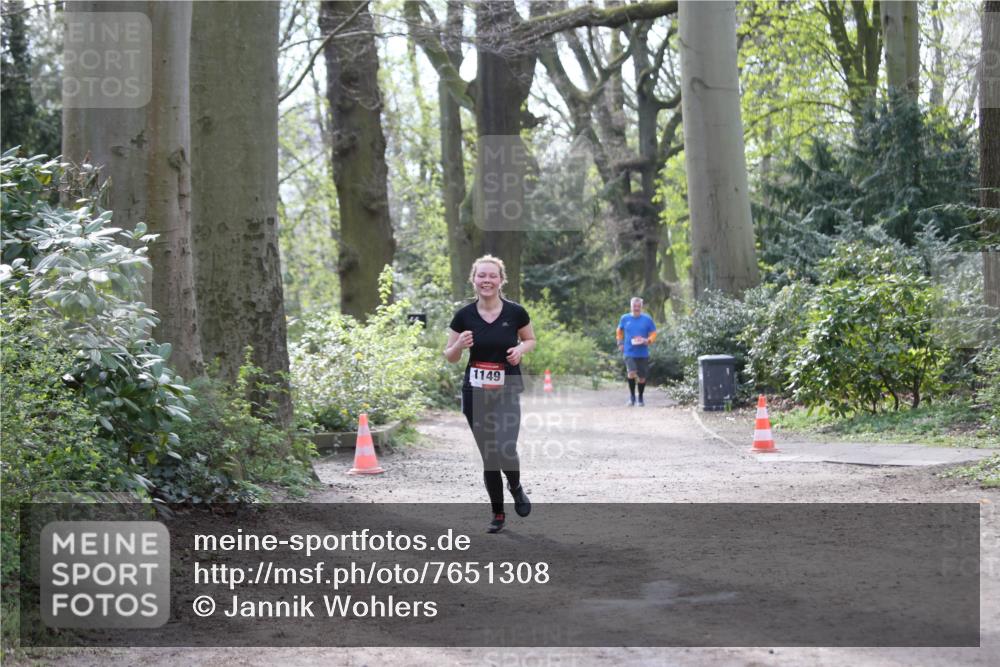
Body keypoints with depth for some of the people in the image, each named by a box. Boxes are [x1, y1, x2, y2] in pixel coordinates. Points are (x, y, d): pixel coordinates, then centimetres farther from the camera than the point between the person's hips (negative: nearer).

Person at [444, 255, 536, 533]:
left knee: (505, 451, -17)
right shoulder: (464, 315, -3)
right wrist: (459, 345, -16)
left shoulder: (515, 312, -6)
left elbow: (530, 340, 12)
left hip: (508, 392, -1)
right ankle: (497, 513, 23)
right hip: (475, 394, 2)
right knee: (488, 456, 5)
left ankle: (516, 487, 17)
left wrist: (521, 349, -10)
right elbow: (450, 357, 6)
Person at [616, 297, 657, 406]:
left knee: (642, 377, 7)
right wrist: (620, 343, 9)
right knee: (631, 373, -20)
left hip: (643, 353, 1)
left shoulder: (647, 319, 0)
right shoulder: (625, 318, 4)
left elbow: (653, 333, 5)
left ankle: (640, 397, 28)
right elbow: (619, 331, 21)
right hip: (629, 352, -1)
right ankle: (632, 396, -1)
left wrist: (647, 341, -15)